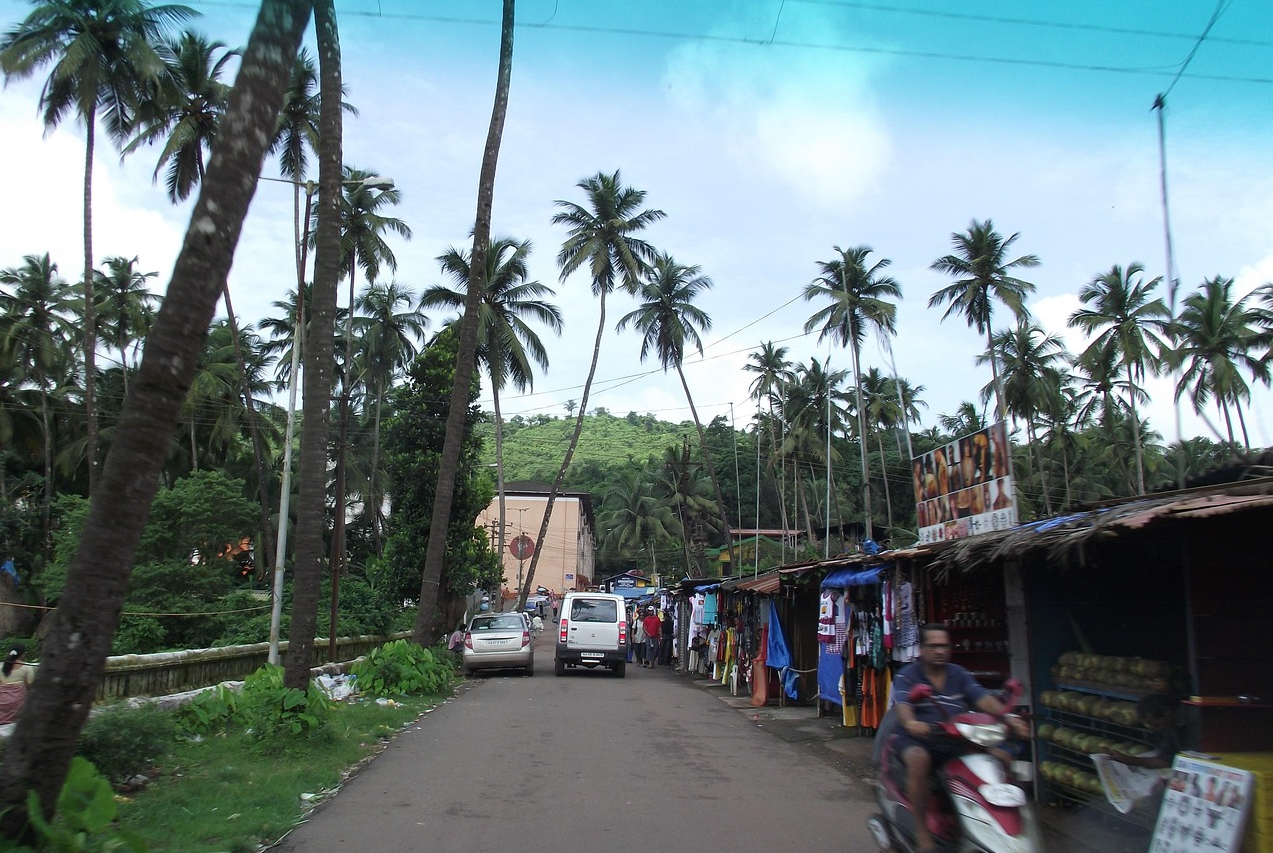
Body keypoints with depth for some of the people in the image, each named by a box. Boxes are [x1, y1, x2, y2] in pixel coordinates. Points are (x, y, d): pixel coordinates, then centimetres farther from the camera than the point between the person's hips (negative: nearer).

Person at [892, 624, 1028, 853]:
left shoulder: (960, 675, 11)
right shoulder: (906, 676, -2)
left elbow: (983, 698, -4)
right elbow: (902, 705, -20)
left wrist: (1008, 716, -25)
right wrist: (910, 723, -45)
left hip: (955, 741, 4)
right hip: (917, 740, -4)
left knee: (1001, 756, -14)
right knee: (918, 759, -37)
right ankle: (922, 832, -27)